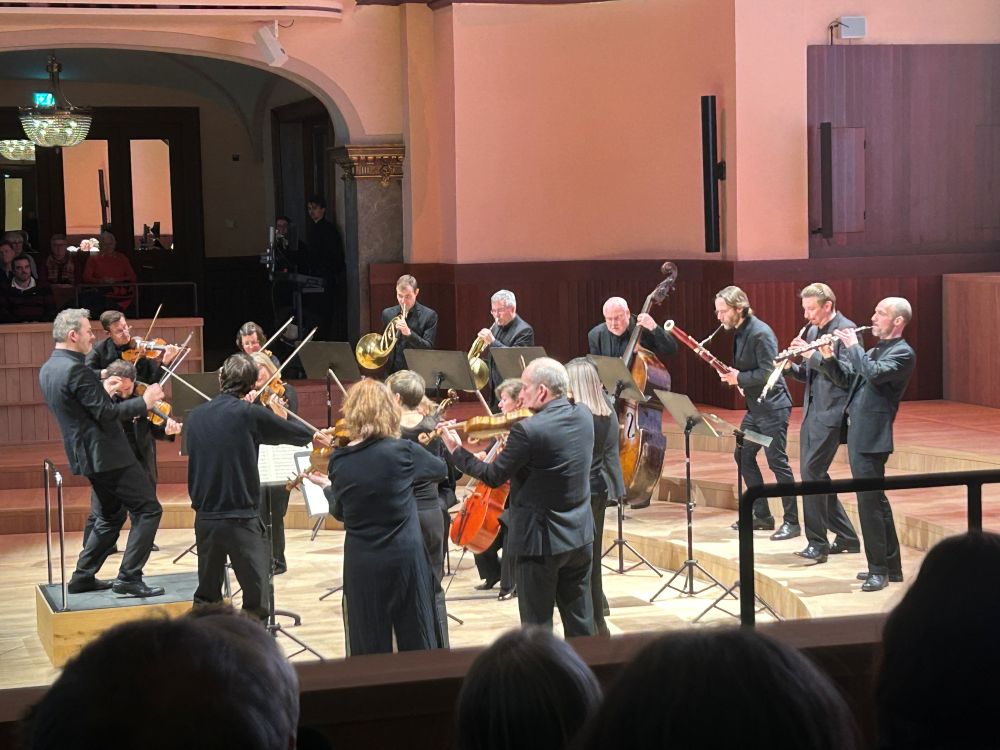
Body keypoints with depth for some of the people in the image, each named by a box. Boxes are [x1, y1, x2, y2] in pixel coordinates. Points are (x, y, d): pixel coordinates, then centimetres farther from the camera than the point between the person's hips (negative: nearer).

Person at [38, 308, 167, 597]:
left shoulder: (47, 370, 10)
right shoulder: (76, 369, -21)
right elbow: (106, 413, -22)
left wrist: (102, 389, 22)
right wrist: (144, 402, -12)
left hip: (86, 454, 10)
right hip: (107, 453, -10)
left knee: (112, 515, 22)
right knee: (148, 509, -4)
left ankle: (83, 577, 21)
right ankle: (129, 578, -7)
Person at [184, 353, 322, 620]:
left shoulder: (196, 415, 4)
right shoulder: (250, 415, -10)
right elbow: (293, 433, 6)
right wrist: (314, 436, 26)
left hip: (205, 518, 6)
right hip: (242, 518, -6)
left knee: (207, 598, 18)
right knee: (256, 603, -1)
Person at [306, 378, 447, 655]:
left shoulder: (339, 461, -2)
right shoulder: (401, 451, -10)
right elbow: (440, 470, 8)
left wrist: (327, 487, 30)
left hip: (360, 564, 2)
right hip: (404, 558, -2)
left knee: (369, 646, 9)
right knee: (416, 642, 8)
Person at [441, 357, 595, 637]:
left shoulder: (528, 430, -23)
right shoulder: (584, 416, -1)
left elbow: (494, 477, -13)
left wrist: (456, 451, -1)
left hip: (541, 541, -7)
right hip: (581, 537, 7)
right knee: (581, 626, 15)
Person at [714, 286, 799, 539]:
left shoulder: (760, 333, -19)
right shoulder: (739, 332, 10)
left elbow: (767, 372, -24)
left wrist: (739, 378, -16)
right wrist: (731, 374, 3)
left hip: (772, 407, -10)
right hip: (755, 406, 10)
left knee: (777, 461, -8)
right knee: (744, 456, 13)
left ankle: (792, 521, -2)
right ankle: (762, 515, 21)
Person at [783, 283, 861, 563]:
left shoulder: (845, 330, -11)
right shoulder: (811, 331, 15)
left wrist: (812, 355, -23)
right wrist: (791, 367, 0)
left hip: (830, 413, -9)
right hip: (812, 411, 9)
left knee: (811, 471, -13)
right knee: (813, 473, 11)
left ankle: (817, 543, -7)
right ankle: (846, 537, 20)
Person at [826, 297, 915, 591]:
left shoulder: (903, 353, -10)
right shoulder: (874, 351, 17)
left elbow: (874, 374, -25)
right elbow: (846, 378, 18)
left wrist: (853, 347, -15)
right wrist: (828, 357, 3)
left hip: (871, 437, -9)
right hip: (857, 433, 9)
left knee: (869, 501, -9)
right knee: (876, 500, 14)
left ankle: (878, 570, -2)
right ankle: (891, 566, 22)